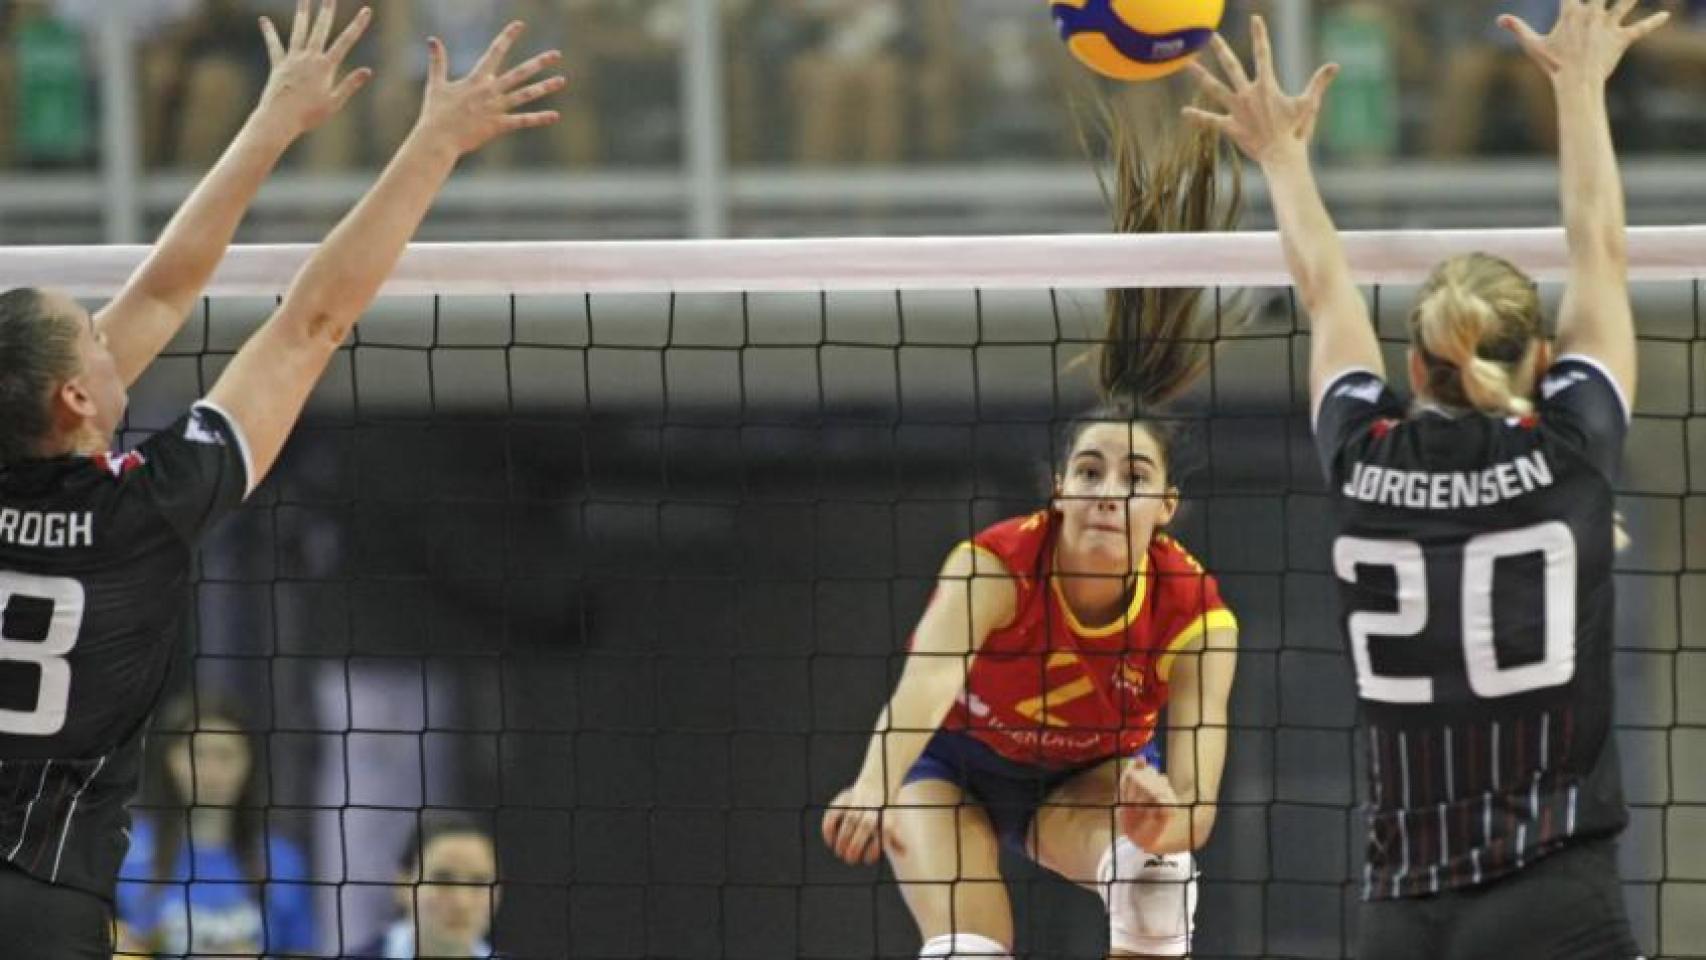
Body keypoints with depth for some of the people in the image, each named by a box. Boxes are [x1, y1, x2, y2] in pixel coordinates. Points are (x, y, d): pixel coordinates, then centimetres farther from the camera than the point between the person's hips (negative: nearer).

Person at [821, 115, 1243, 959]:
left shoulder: (1194, 613, -28)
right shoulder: (996, 565, -33)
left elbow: (1195, 814, -34)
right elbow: (928, 676, -53)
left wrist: (1164, 819, -60)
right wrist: (874, 785, -74)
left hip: (1092, 775, 1)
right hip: (957, 760, -1)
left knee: (1157, 864, -33)